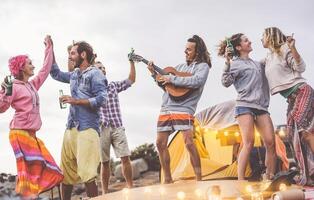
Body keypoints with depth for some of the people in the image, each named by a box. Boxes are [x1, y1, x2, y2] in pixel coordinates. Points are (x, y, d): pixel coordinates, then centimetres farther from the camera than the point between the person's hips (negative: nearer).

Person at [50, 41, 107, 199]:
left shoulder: (95, 74, -2)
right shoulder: (74, 75, 19)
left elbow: (101, 99, -12)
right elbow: (56, 73, 35)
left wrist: (75, 101, -12)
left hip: (87, 128, -7)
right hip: (71, 128, 7)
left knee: (87, 174, -12)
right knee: (65, 173, 7)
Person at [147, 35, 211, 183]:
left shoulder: (203, 66, 3)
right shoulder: (180, 66, 23)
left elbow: (196, 81, -18)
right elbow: (165, 84, 25)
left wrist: (172, 79, -15)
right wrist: (154, 73, 11)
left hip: (184, 109, -7)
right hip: (166, 108, 7)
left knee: (189, 143, -18)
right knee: (160, 143, 5)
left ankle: (199, 180, -8)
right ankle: (168, 179, 16)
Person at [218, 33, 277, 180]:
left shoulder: (258, 63, 24)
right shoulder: (236, 64, 3)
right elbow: (226, 82, -9)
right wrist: (227, 63, -20)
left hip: (261, 107, 6)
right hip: (245, 106, -6)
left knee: (270, 142, -5)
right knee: (248, 143, -17)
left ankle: (270, 179, 1)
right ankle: (240, 181, -18)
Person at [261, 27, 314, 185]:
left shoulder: (284, 49, -4)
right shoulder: (268, 58, 18)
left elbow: (300, 68, -9)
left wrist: (292, 48, -22)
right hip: (291, 98, 8)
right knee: (296, 134, 0)